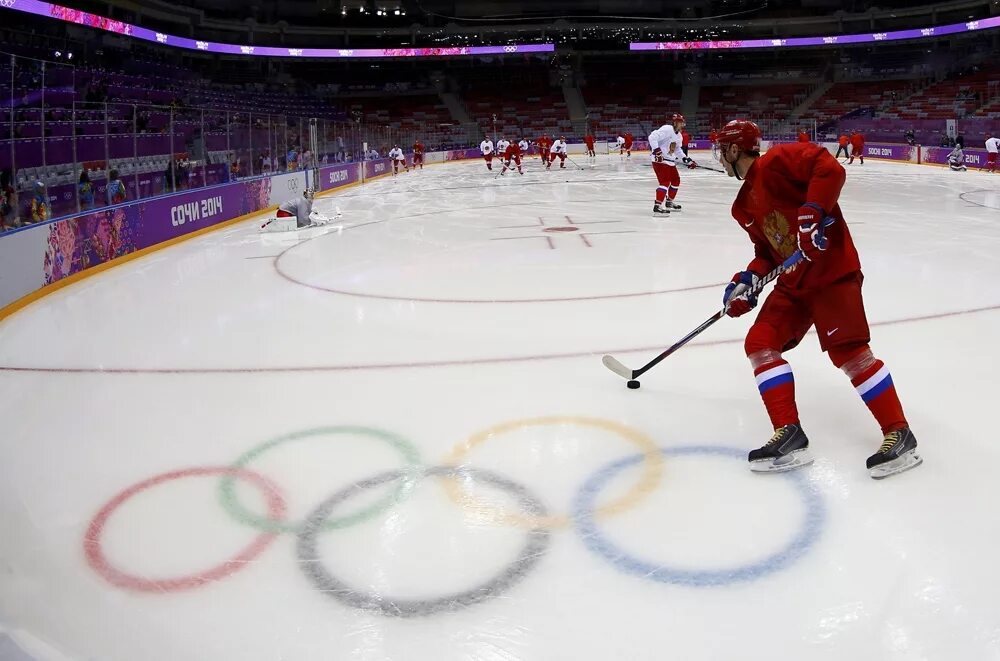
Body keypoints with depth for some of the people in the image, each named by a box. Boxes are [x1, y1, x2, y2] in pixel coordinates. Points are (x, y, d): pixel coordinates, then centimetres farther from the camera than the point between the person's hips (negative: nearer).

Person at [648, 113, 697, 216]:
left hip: (670, 161, 10)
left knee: (676, 180, 18)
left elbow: (677, 150, 25)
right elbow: (652, 137, -25)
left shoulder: (678, 135, 16)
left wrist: (687, 160, 17)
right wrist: (656, 150, -33)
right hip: (660, 160, -10)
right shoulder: (667, 129, -16)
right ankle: (657, 206, -24)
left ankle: (669, 202, 34)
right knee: (665, 182, -20)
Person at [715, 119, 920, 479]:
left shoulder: (775, 161, -10)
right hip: (793, 280, 9)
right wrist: (748, 278, 4)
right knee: (760, 343, -3)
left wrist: (813, 212, -29)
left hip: (832, 269, -9)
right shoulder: (743, 206, 17)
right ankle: (789, 433, -3)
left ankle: (899, 434, -1)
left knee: (848, 351, -14)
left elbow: (830, 168, -22)